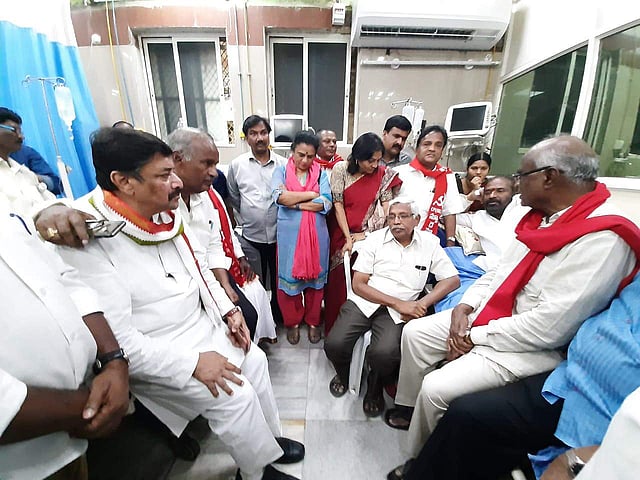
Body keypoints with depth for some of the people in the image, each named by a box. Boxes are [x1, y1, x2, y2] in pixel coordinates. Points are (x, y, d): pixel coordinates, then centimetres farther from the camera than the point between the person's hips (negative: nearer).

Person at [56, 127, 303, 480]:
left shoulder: (167, 214, -2)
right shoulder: (86, 239, -26)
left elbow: (199, 268, 10)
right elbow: (116, 340, -26)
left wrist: (228, 311, 1)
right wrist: (192, 363, -23)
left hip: (201, 326, 8)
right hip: (151, 355, -7)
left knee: (255, 360, 8)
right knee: (234, 396, -13)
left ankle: (268, 439, 34)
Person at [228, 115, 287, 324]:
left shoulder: (283, 164, -5)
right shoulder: (237, 165, -1)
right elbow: (233, 197, 11)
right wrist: (249, 215, 11)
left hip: (279, 234, 0)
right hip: (251, 236, 1)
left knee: (278, 280, 17)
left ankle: (279, 317, 40)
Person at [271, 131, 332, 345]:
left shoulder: (321, 174, 3)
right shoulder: (281, 171, 2)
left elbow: (326, 204, -10)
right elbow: (280, 197, -17)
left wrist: (294, 202, -12)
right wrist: (312, 194, -11)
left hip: (316, 234, 1)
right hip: (289, 235, 0)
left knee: (314, 276, 12)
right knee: (290, 277, 9)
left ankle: (313, 321, 32)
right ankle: (293, 322, 31)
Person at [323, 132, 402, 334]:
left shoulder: (383, 174, -5)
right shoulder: (341, 169, -9)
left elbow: (387, 209, -6)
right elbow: (337, 205, -10)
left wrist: (366, 234, -11)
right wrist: (348, 238, -13)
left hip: (365, 237, 1)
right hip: (340, 234, 0)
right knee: (337, 281, 8)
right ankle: (333, 327, 27)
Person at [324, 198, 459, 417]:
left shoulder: (429, 243, 5)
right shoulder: (375, 239, 1)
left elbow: (452, 279, 5)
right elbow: (358, 285, -3)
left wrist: (422, 305, -11)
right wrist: (399, 303, -12)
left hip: (397, 311, 0)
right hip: (363, 302, 1)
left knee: (383, 353, -27)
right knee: (334, 344, -19)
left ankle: (375, 387, 11)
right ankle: (343, 374, 20)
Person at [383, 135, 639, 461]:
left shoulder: (603, 240, -24)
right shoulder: (541, 216, 4)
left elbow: (548, 327, -27)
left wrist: (475, 338, -18)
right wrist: (464, 306, -3)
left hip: (530, 347, -8)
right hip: (488, 314, 9)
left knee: (435, 388, -18)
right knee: (414, 333, 7)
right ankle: (408, 407, 29)